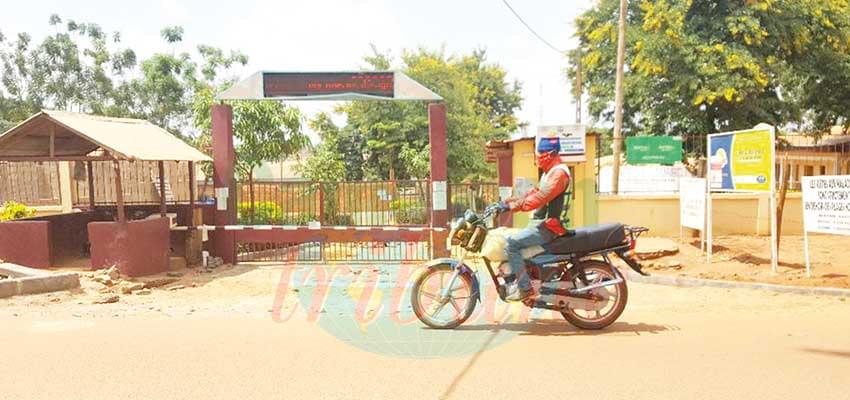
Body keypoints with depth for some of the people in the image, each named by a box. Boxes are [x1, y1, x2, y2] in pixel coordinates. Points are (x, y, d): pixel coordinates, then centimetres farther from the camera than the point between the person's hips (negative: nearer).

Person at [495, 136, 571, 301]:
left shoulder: (558, 173, -16)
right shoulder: (549, 172, 19)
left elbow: (538, 199, -26)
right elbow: (534, 193, 18)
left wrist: (511, 206, -23)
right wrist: (507, 202, 9)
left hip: (547, 226, -11)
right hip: (540, 223, 11)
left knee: (511, 244, -21)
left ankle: (524, 288, -18)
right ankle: (516, 280, 20)